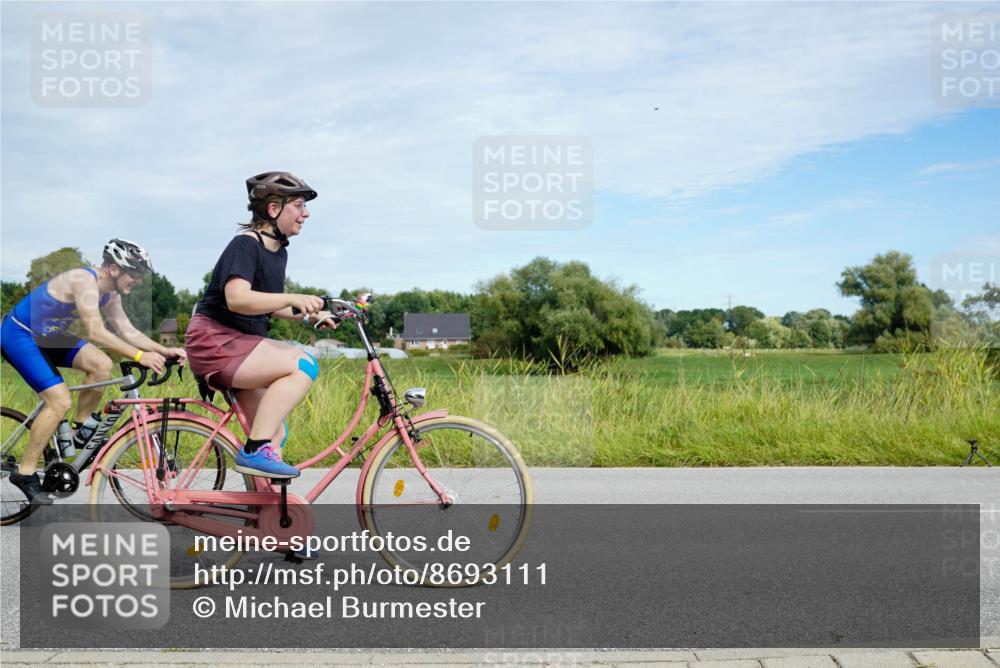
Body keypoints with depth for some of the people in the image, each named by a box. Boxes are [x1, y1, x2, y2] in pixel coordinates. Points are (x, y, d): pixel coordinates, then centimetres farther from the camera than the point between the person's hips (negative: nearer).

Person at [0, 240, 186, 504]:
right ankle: (24, 473, -5)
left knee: (102, 365, -10)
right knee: (60, 401, -18)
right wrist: (140, 356, -35)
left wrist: (163, 350, -12)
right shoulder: (85, 281, -28)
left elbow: (127, 330, 0)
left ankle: (82, 430, 8)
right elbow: (96, 332, -35)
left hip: (47, 336, 8)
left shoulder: (109, 292, 0)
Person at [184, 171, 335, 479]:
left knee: (275, 432, 8)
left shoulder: (279, 252, 13)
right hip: (215, 341, -10)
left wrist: (310, 314, 8)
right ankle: (254, 450, -24)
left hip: (241, 343, 10)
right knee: (302, 364, -25)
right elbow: (237, 298, -30)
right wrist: (293, 298, -39)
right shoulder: (245, 245, -15)